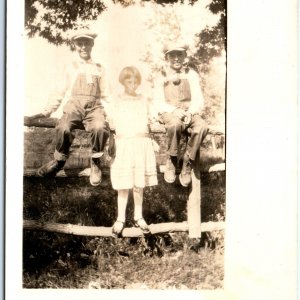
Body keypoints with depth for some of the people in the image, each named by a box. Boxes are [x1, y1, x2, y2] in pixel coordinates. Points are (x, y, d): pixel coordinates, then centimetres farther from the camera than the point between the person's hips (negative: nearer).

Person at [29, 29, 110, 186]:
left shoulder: (99, 69, 20)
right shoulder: (70, 68, 19)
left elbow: (104, 95, 19)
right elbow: (60, 92, 17)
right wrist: (47, 111, 7)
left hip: (94, 107, 0)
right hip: (74, 105, 0)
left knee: (100, 128, -35)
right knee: (63, 128, -34)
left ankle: (95, 163, -12)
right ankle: (59, 160, -6)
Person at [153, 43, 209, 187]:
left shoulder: (191, 75, 12)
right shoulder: (161, 77, 9)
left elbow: (198, 99, 3)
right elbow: (159, 103, 1)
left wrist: (190, 112, -18)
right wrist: (174, 110, -19)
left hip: (189, 113, 2)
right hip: (169, 114, -1)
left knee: (202, 126, -33)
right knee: (175, 124, -39)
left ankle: (187, 167, -19)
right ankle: (171, 162, -19)